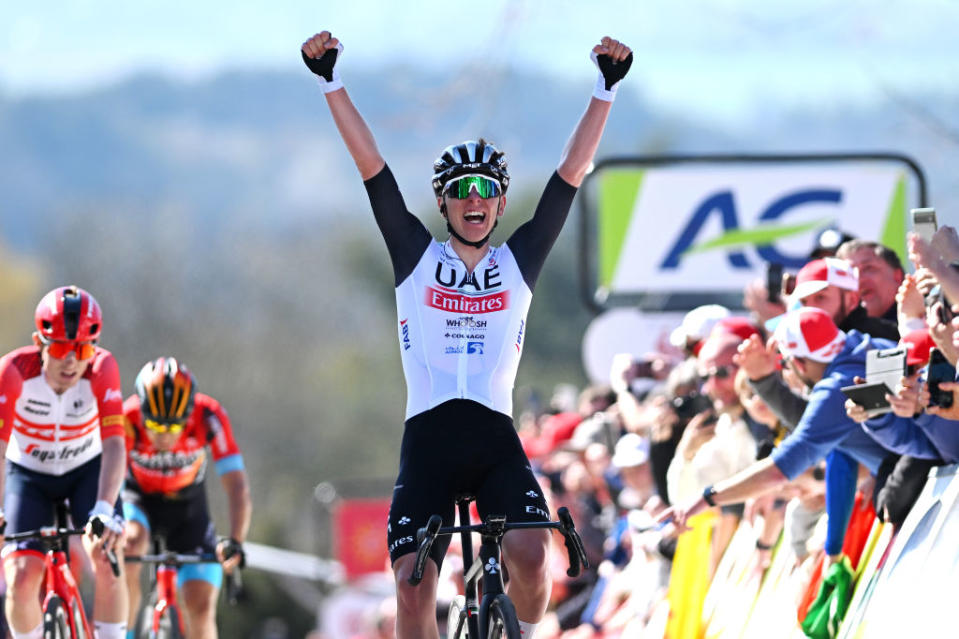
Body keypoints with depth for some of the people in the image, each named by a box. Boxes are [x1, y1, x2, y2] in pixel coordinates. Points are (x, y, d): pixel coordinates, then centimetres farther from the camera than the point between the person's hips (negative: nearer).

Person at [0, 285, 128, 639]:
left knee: (108, 563, -21)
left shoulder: (102, 368, -29)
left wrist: (105, 509, -51)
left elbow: (113, 444, -36)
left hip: (86, 469, 0)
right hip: (29, 473, 0)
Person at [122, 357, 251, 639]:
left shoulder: (209, 417, -31)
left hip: (186, 503, 1)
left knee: (202, 606, -12)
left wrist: (234, 542, -47)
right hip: (138, 498, -1)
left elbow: (237, 488, -34)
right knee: (131, 542, -34)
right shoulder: (126, 419, -32)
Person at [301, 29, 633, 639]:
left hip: (495, 436, 0)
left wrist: (607, 89, 1)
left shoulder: (519, 261, 11)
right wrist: (331, 82, -2)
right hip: (428, 438, 0)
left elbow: (573, 170, 7)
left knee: (531, 555, -22)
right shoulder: (417, 257, 10)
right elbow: (370, 163, 4)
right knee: (413, 586, -10)